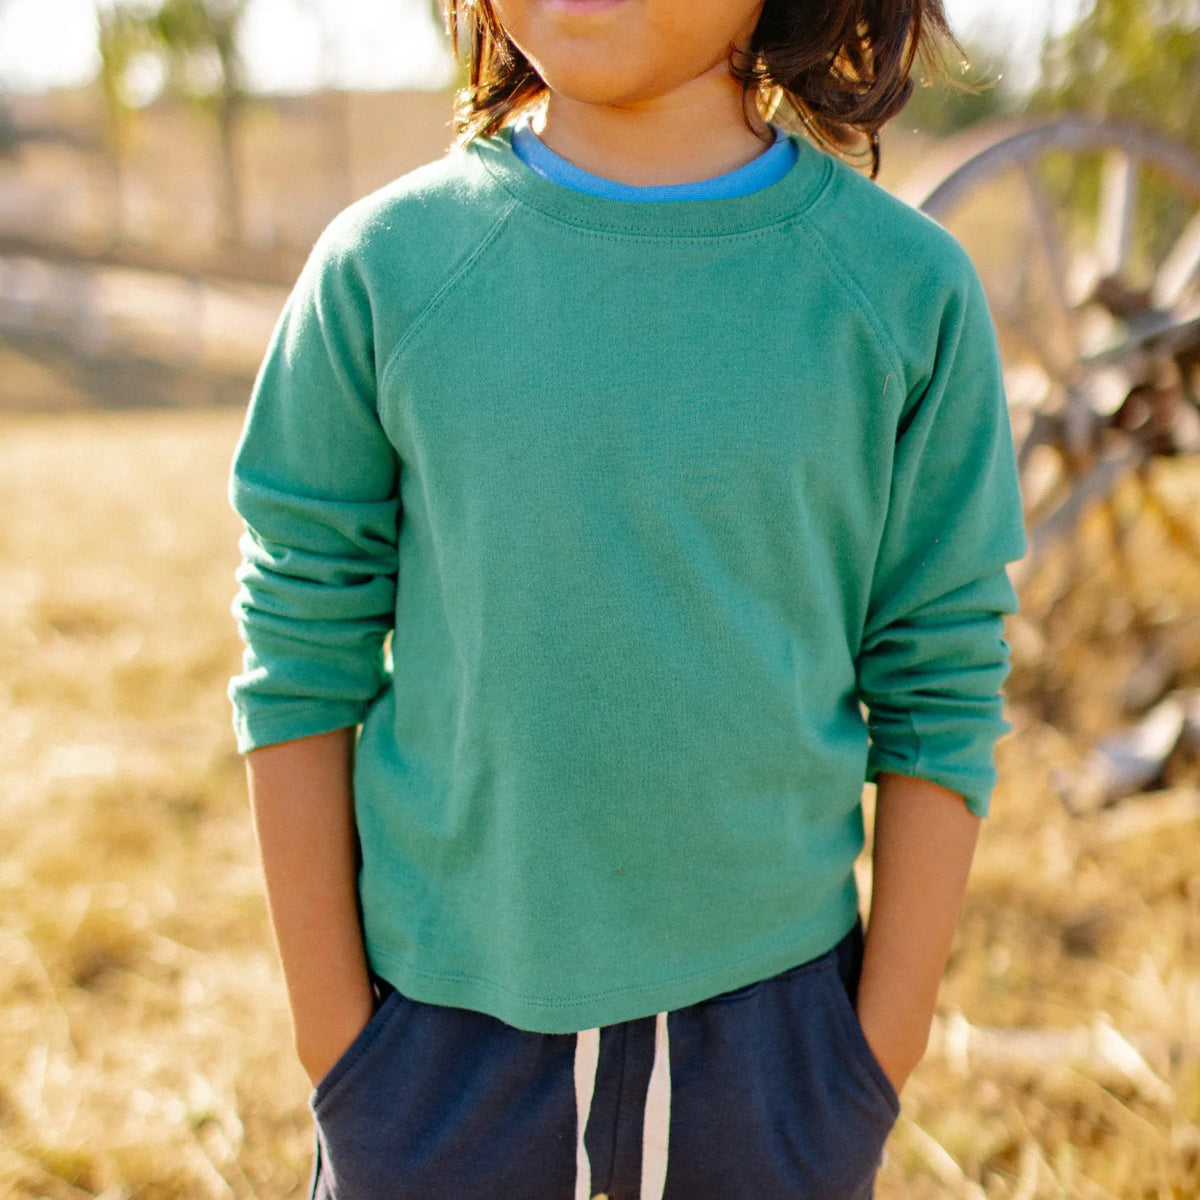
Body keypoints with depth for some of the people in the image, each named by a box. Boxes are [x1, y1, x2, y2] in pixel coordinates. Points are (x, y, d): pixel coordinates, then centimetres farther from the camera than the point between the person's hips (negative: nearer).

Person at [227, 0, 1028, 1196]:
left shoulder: (908, 286, -7)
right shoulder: (384, 264, -8)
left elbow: (938, 692, -2)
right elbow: (301, 659, -3)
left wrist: (887, 1033, 0)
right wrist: (331, 1023, 0)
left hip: (772, 1013, 1)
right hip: (444, 1018, 0)